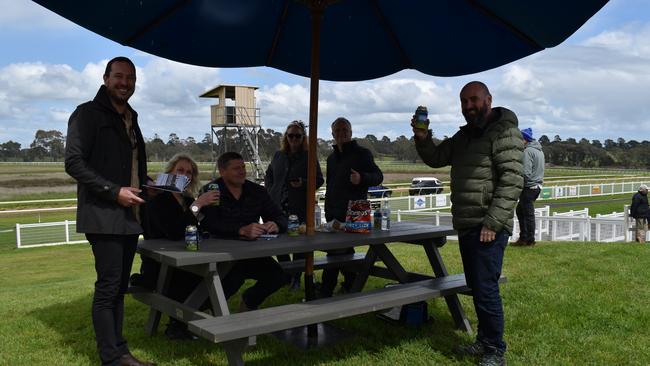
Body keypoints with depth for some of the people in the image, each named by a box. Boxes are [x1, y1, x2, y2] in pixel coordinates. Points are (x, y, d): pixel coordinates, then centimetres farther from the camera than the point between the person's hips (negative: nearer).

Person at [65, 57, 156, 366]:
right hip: (103, 216, -7)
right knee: (109, 287, -6)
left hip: (129, 216, 7)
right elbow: (73, 162, -12)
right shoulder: (88, 114, -4)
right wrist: (114, 191, -18)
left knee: (119, 287, 10)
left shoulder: (131, 119, 19)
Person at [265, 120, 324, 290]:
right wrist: (270, 192, 8)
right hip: (278, 206, 4)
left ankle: (296, 278, 13)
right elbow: (268, 175, 22)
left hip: (300, 208, -3)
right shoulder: (278, 155, 11)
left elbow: (319, 180, 1)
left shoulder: (309, 156, 0)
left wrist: (303, 183, -16)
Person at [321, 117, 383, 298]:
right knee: (345, 251, 15)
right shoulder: (332, 157, 19)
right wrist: (328, 209, 20)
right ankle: (351, 287, 27)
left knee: (336, 252, -11)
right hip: (334, 213, 8)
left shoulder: (362, 153, -3)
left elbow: (378, 176, -6)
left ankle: (325, 293, -8)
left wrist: (362, 178, -27)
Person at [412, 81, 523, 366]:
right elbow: (435, 158, 21)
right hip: (465, 226, 8)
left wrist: (492, 223, -21)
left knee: (486, 289, -5)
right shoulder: (463, 135, 18)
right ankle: (484, 341, 30)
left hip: (488, 228, -8)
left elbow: (512, 180, -17)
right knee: (475, 287, 16)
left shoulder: (504, 131, -9)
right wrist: (422, 138, 0)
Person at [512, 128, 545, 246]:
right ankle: (523, 237, 19)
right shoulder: (539, 150, 15)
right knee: (520, 210, 17)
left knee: (528, 214, -1)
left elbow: (526, 173, -22)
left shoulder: (528, 151, -16)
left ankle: (530, 240, 7)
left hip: (529, 187, -10)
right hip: (537, 186, 10)